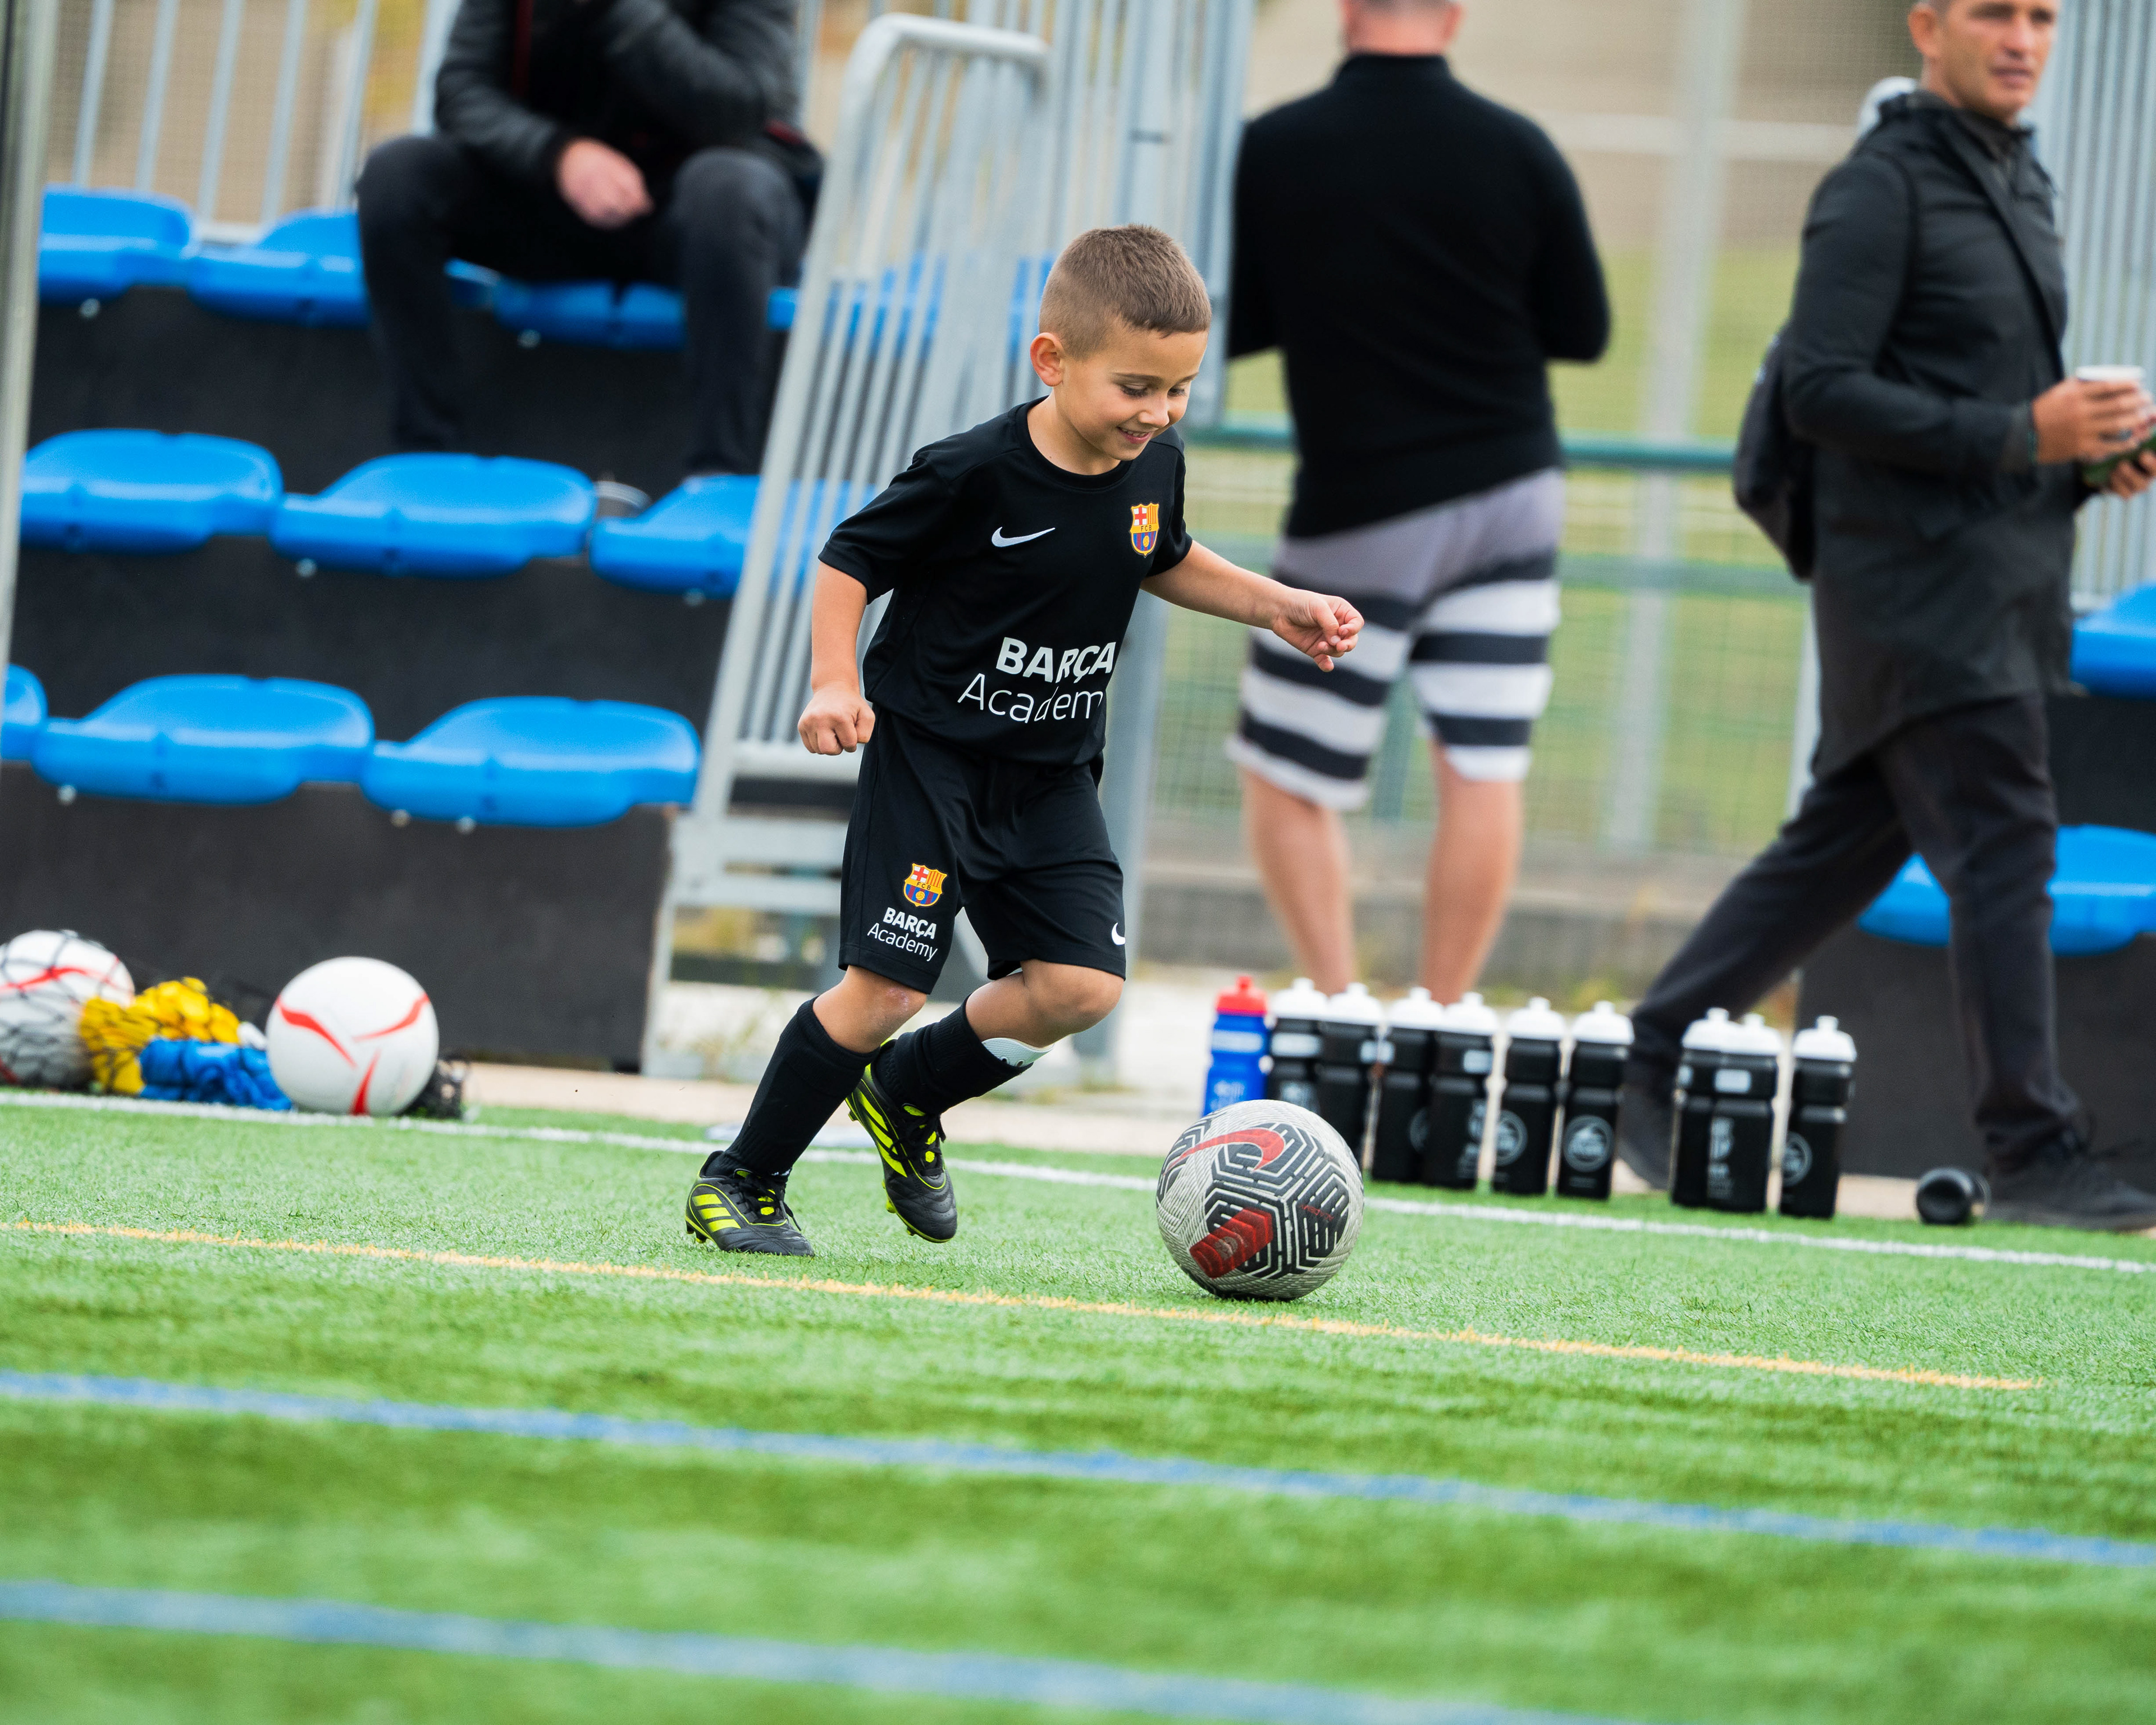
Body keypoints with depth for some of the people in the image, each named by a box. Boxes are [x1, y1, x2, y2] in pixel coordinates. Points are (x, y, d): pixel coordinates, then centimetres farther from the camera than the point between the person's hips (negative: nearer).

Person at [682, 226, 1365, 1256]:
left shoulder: (1151, 467, -1)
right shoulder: (974, 476, -20)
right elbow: (847, 562, -11)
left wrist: (1274, 607, 9)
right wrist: (834, 682, -25)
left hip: (1053, 775, 6)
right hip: (930, 755, -6)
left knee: (1080, 986, -7)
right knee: (886, 987, -11)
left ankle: (907, 1093, 20)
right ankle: (740, 1184, 5)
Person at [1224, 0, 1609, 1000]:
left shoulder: (1273, 152, -10)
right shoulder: (1519, 152, -5)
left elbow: (1228, 326, 0)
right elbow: (1584, 334, 4)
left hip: (1363, 514, -2)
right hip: (1514, 497, 2)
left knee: (1283, 779, 8)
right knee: (1483, 772, 5)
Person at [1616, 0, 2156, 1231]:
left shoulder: (2024, 182, 18)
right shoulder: (1881, 189, -10)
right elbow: (1824, 392, -17)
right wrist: (2020, 437, -21)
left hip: (2009, 588, 9)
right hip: (1917, 585, -9)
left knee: (1844, 847, 12)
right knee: (2004, 850, -10)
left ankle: (1652, 1068, 20)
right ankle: (2034, 1151, -8)